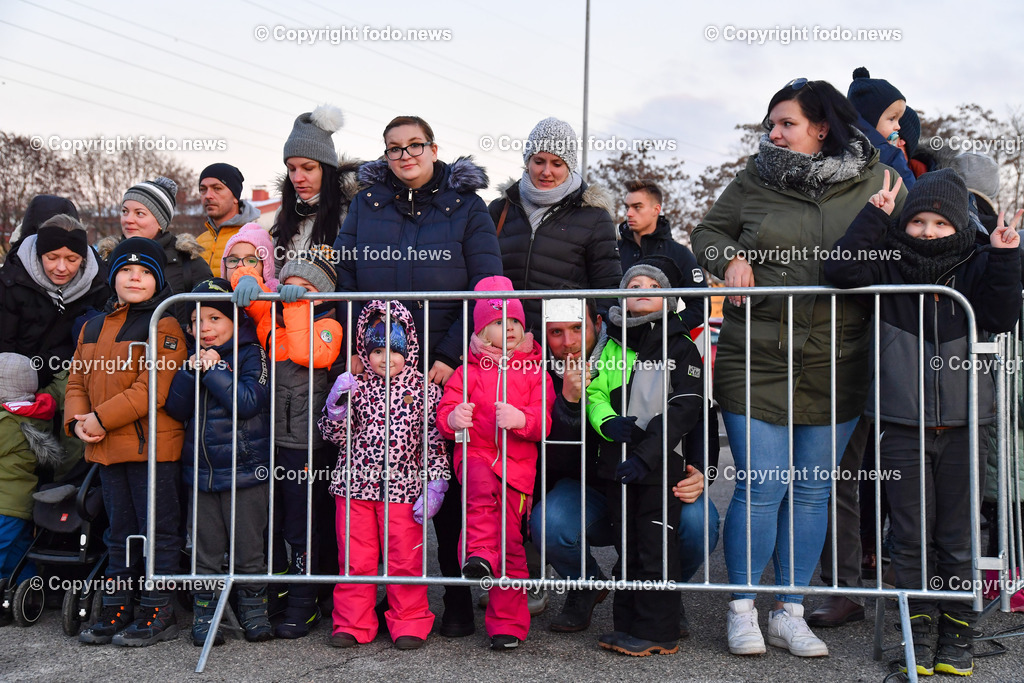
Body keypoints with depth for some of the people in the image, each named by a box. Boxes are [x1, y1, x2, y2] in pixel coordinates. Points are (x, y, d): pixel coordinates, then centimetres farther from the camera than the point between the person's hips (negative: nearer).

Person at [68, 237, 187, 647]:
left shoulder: (164, 328, -9)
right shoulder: (93, 328, 15)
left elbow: (152, 390, -18)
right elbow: (77, 381, 15)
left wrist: (101, 418, -18)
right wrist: (78, 420, -5)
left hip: (153, 448, -7)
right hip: (106, 448, 7)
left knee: (157, 531, 1)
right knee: (119, 534, 16)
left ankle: (158, 613, 10)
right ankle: (116, 610, 25)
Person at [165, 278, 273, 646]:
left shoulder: (250, 354, -5)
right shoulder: (193, 356, 10)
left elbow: (248, 402, -19)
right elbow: (176, 409, 2)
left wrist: (213, 369, -18)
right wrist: (191, 372, -12)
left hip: (244, 468, -4)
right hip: (200, 469, 4)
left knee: (248, 547, 5)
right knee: (205, 548, 11)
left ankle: (254, 610, 20)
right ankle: (204, 613, 21)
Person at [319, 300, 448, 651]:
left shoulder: (424, 390, 1)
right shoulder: (356, 387, 5)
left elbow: (434, 441, 2)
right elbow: (335, 435, 3)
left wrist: (434, 487, -4)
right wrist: (337, 403, -15)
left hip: (402, 489, -1)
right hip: (355, 486, 1)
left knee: (405, 560, 4)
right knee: (354, 559, 7)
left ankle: (409, 622, 19)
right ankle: (352, 623, 20)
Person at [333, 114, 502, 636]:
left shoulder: (465, 206, 4)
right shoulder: (366, 205, 12)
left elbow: (487, 288, -3)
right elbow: (343, 274, 7)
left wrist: (452, 355, -12)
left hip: (444, 365, -2)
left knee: (448, 477, 1)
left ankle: (458, 598, 10)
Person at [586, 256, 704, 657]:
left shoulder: (681, 348, -2)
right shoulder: (611, 346, 12)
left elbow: (685, 409, -10)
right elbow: (594, 392, 8)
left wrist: (645, 454, -19)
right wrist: (608, 423, -16)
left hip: (662, 465, -5)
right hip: (617, 464, 5)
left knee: (656, 548, -1)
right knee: (627, 547, 13)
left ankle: (657, 632, 8)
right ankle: (627, 625, 24)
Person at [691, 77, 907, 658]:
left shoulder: (873, 182, 7)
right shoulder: (754, 180, 5)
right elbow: (708, 232, 14)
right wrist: (729, 257, -4)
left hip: (837, 365, 2)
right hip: (757, 359, -1)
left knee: (813, 489, 8)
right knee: (762, 485, -3)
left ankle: (790, 613, 22)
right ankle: (743, 610, 14)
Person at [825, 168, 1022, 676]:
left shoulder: (975, 268, 5)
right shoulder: (890, 269, 3)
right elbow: (840, 269, -10)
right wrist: (875, 214, -11)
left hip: (962, 424, 1)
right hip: (903, 425, 0)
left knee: (958, 539, 9)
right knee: (911, 538, 6)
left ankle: (958, 636, 22)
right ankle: (918, 634, 18)